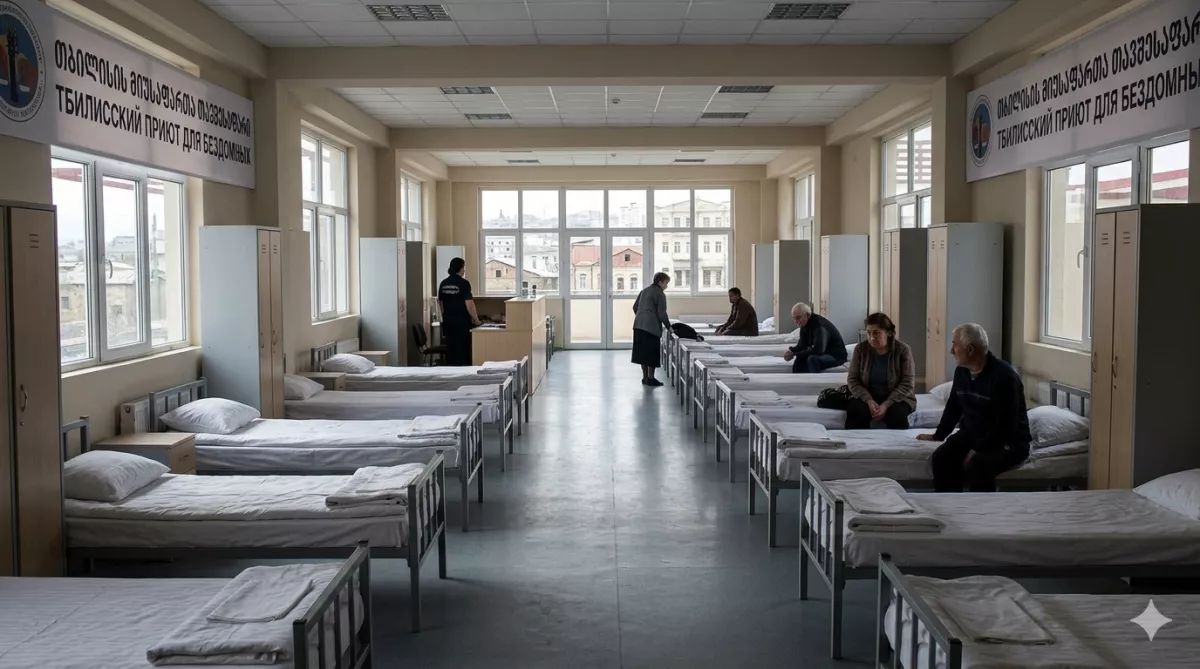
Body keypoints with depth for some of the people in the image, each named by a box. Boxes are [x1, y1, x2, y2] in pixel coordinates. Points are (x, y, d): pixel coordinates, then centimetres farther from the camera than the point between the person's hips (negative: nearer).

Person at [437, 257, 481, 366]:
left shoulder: (443, 283, 6)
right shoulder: (464, 283, -13)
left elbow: (440, 303, 15)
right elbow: (469, 304, -17)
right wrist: (476, 319, -7)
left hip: (448, 321, 6)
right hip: (462, 321, -6)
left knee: (450, 349, 11)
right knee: (463, 349, 0)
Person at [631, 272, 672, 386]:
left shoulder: (644, 291, 16)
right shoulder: (660, 294, -8)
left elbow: (635, 306, 19)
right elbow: (662, 314, -11)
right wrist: (668, 326, -1)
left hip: (639, 325, 8)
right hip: (651, 327, -8)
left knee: (643, 351, 11)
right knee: (652, 352, 0)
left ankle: (645, 377, 17)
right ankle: (650, 378, 2)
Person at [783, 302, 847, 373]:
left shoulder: (819, 325, -26)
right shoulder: (804, 325, 3)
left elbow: (818, 350, -36)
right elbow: (802, 346, 11)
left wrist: (795, 354, -29)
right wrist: (791, 351, -12)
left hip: (837, 356, -9)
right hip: (823, 354, 9)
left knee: (812, 359, -33)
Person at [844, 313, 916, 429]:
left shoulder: (902, 349, -9)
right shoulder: (861, 349, -4)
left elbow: (907, 384, -11)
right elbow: (852, 380, -3)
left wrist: (886, 405, -24)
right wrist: (869, 400, -20)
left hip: (897, 399, -1)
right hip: (867, 397, 1)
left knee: (897, 414, -34)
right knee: (855, 411, -30)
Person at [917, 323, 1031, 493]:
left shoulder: (1003, 375, -21)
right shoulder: (961, 371, 3)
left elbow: (1005, 424, -24)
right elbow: (953, 407, 19)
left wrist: (978, 450, -25)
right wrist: (938, 435, 20)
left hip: (1008, 440, -7)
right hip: (971, 434, 7)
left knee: (977, 464, -35)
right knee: (941, 457, -21)